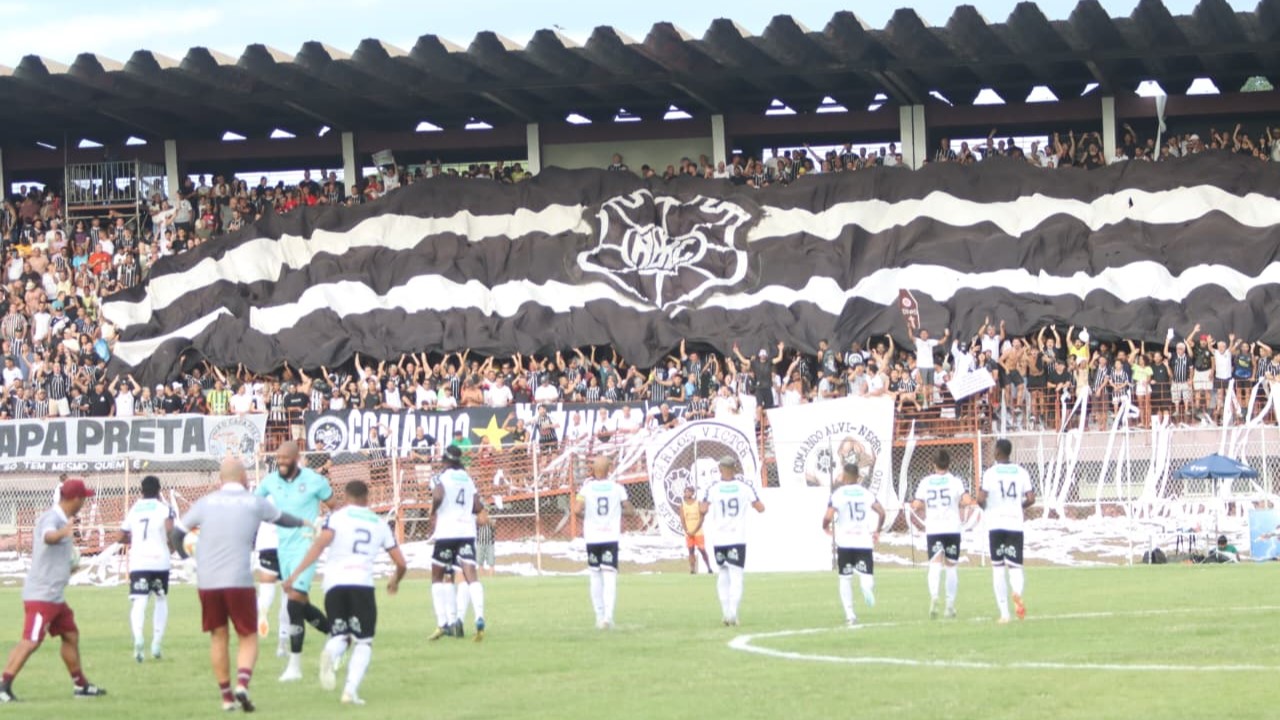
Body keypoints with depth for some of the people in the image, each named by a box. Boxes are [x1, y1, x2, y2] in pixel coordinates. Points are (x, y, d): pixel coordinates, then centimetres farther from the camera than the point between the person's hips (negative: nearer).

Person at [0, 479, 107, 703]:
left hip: (55, 596, 11)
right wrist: (61, 533, -63)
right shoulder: (52, 518, -16)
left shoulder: (60, 520, 14)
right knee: (31, 641, -15)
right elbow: (48, 536, -40)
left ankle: (80, 685, 27)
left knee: (71, 635, 17)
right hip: (41, 594, -11)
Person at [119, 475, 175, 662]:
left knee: (138, 602, -9)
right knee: (161, 599, 20)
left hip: (137, 562, 1)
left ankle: (138, 638, -36)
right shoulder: (164, 508, 4)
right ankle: (157, 642, 12)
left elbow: (121, 537, 15)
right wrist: (172, 547, 3)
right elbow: (169, 529, -15)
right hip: (160, 560, -1)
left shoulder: (133, 510, 13)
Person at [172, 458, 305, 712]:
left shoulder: (206, 502, 7)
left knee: (218, 637, 15)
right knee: (248, 638, 8)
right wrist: (303, 523, 47)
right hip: (239, 581, -2)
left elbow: (175, 534, 10)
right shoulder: (254, 503, 6)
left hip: (206, 583, 2)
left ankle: (226, 697, 16)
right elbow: (282, 519, 26)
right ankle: (242, 684, -16)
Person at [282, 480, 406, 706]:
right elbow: (401, 564, 21)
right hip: (362, 583, 0)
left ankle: (331, 653, -22)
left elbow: (320, 543, -8)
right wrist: (395, 581, 43)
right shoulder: (380, 524, 19)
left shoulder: (337, 517, 11)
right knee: (363, 641, 12)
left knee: (340, 635, 16)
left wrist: (295, 574, -10)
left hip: (334, 584, 0)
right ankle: (351, 690, -10)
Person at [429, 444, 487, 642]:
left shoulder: (443, 477, -2)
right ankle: (479, 618, -29)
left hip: (446, 531, -3)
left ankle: (443, 624, 5)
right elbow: (478, 508, 10)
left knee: (437, 576, 12)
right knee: (470, 576, -7)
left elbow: (438, 496, -22)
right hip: (467, 531, 3)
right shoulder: (468, 479, 13)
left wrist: (433, 511, -4)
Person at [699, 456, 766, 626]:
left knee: (723, 573, 16)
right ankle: (732, 612, -15)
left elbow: (703, 510, -14)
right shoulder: (745, 486, -1)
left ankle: (726, 611, 11)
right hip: (738, 538, -1)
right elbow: (760, 508, 0)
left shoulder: (712, 488, -2)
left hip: (719, 538, 1)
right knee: (736, 575, -1)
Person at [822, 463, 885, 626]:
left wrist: (826, 527, 11)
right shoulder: (865, 493, 8)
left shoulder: (838, 493, -2)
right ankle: (867, 586, -37)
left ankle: (850, 614, 8)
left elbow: (828, 516, -12)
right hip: (864, 541, 1)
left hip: (845, 541, -1)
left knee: (845, 579, 13)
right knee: (866, 574, 1)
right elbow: (881, 512, 0)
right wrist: (877, 530, 15)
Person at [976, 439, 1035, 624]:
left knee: (998, 568, 7)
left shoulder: (990, 473, -4)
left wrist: (984, 506, 10)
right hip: (1015, 524, 2)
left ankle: (1004, 613, 2)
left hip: (996, 524, -2)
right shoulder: (1021, 472, 5)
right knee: (1015, 567, 5)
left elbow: (981, 499, -13)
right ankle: (1017, 592, -30)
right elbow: (1031, 499, 0)